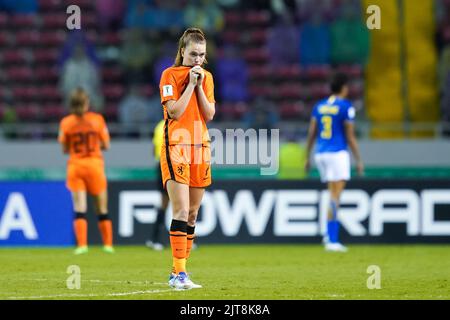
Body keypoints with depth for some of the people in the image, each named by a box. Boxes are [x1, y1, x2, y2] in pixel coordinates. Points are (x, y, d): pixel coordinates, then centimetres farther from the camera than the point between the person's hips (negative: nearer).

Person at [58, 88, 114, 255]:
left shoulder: (66, 122, -3)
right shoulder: (97, 119, -5)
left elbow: (64, 149, 1)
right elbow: (106, 145, 0)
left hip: (75, 165, 0)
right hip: (95, 164, 0)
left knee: (79, 209, -2)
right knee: (102, 208, 11)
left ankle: (82, 245, -13)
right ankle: (108, 244, 13)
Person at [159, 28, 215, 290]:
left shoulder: (207, 77, 11)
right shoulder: (170, 75, -4)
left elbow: (210, 114, 3)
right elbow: (174, 111, -14)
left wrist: (200, 86, -6)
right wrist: (190, 84, -13)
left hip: (200, 149, 6)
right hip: (176, 148, -6)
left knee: (192, 214, 7)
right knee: (181, 212, -15)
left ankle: (179, 274, 13)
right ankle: (179, 273, -17)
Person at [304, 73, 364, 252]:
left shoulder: (319, 106, 12)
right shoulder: (346, 107, -5)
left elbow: (311, 134, 9)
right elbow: (350, 136, -7)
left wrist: (307, 158, 15)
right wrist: (358, 160, -2)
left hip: (320, 154, 6)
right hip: (337, 153, -6)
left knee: (333, 195, 16)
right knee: (335, 197, -11)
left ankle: (330, 236, 6)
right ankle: (332, 240, -21)